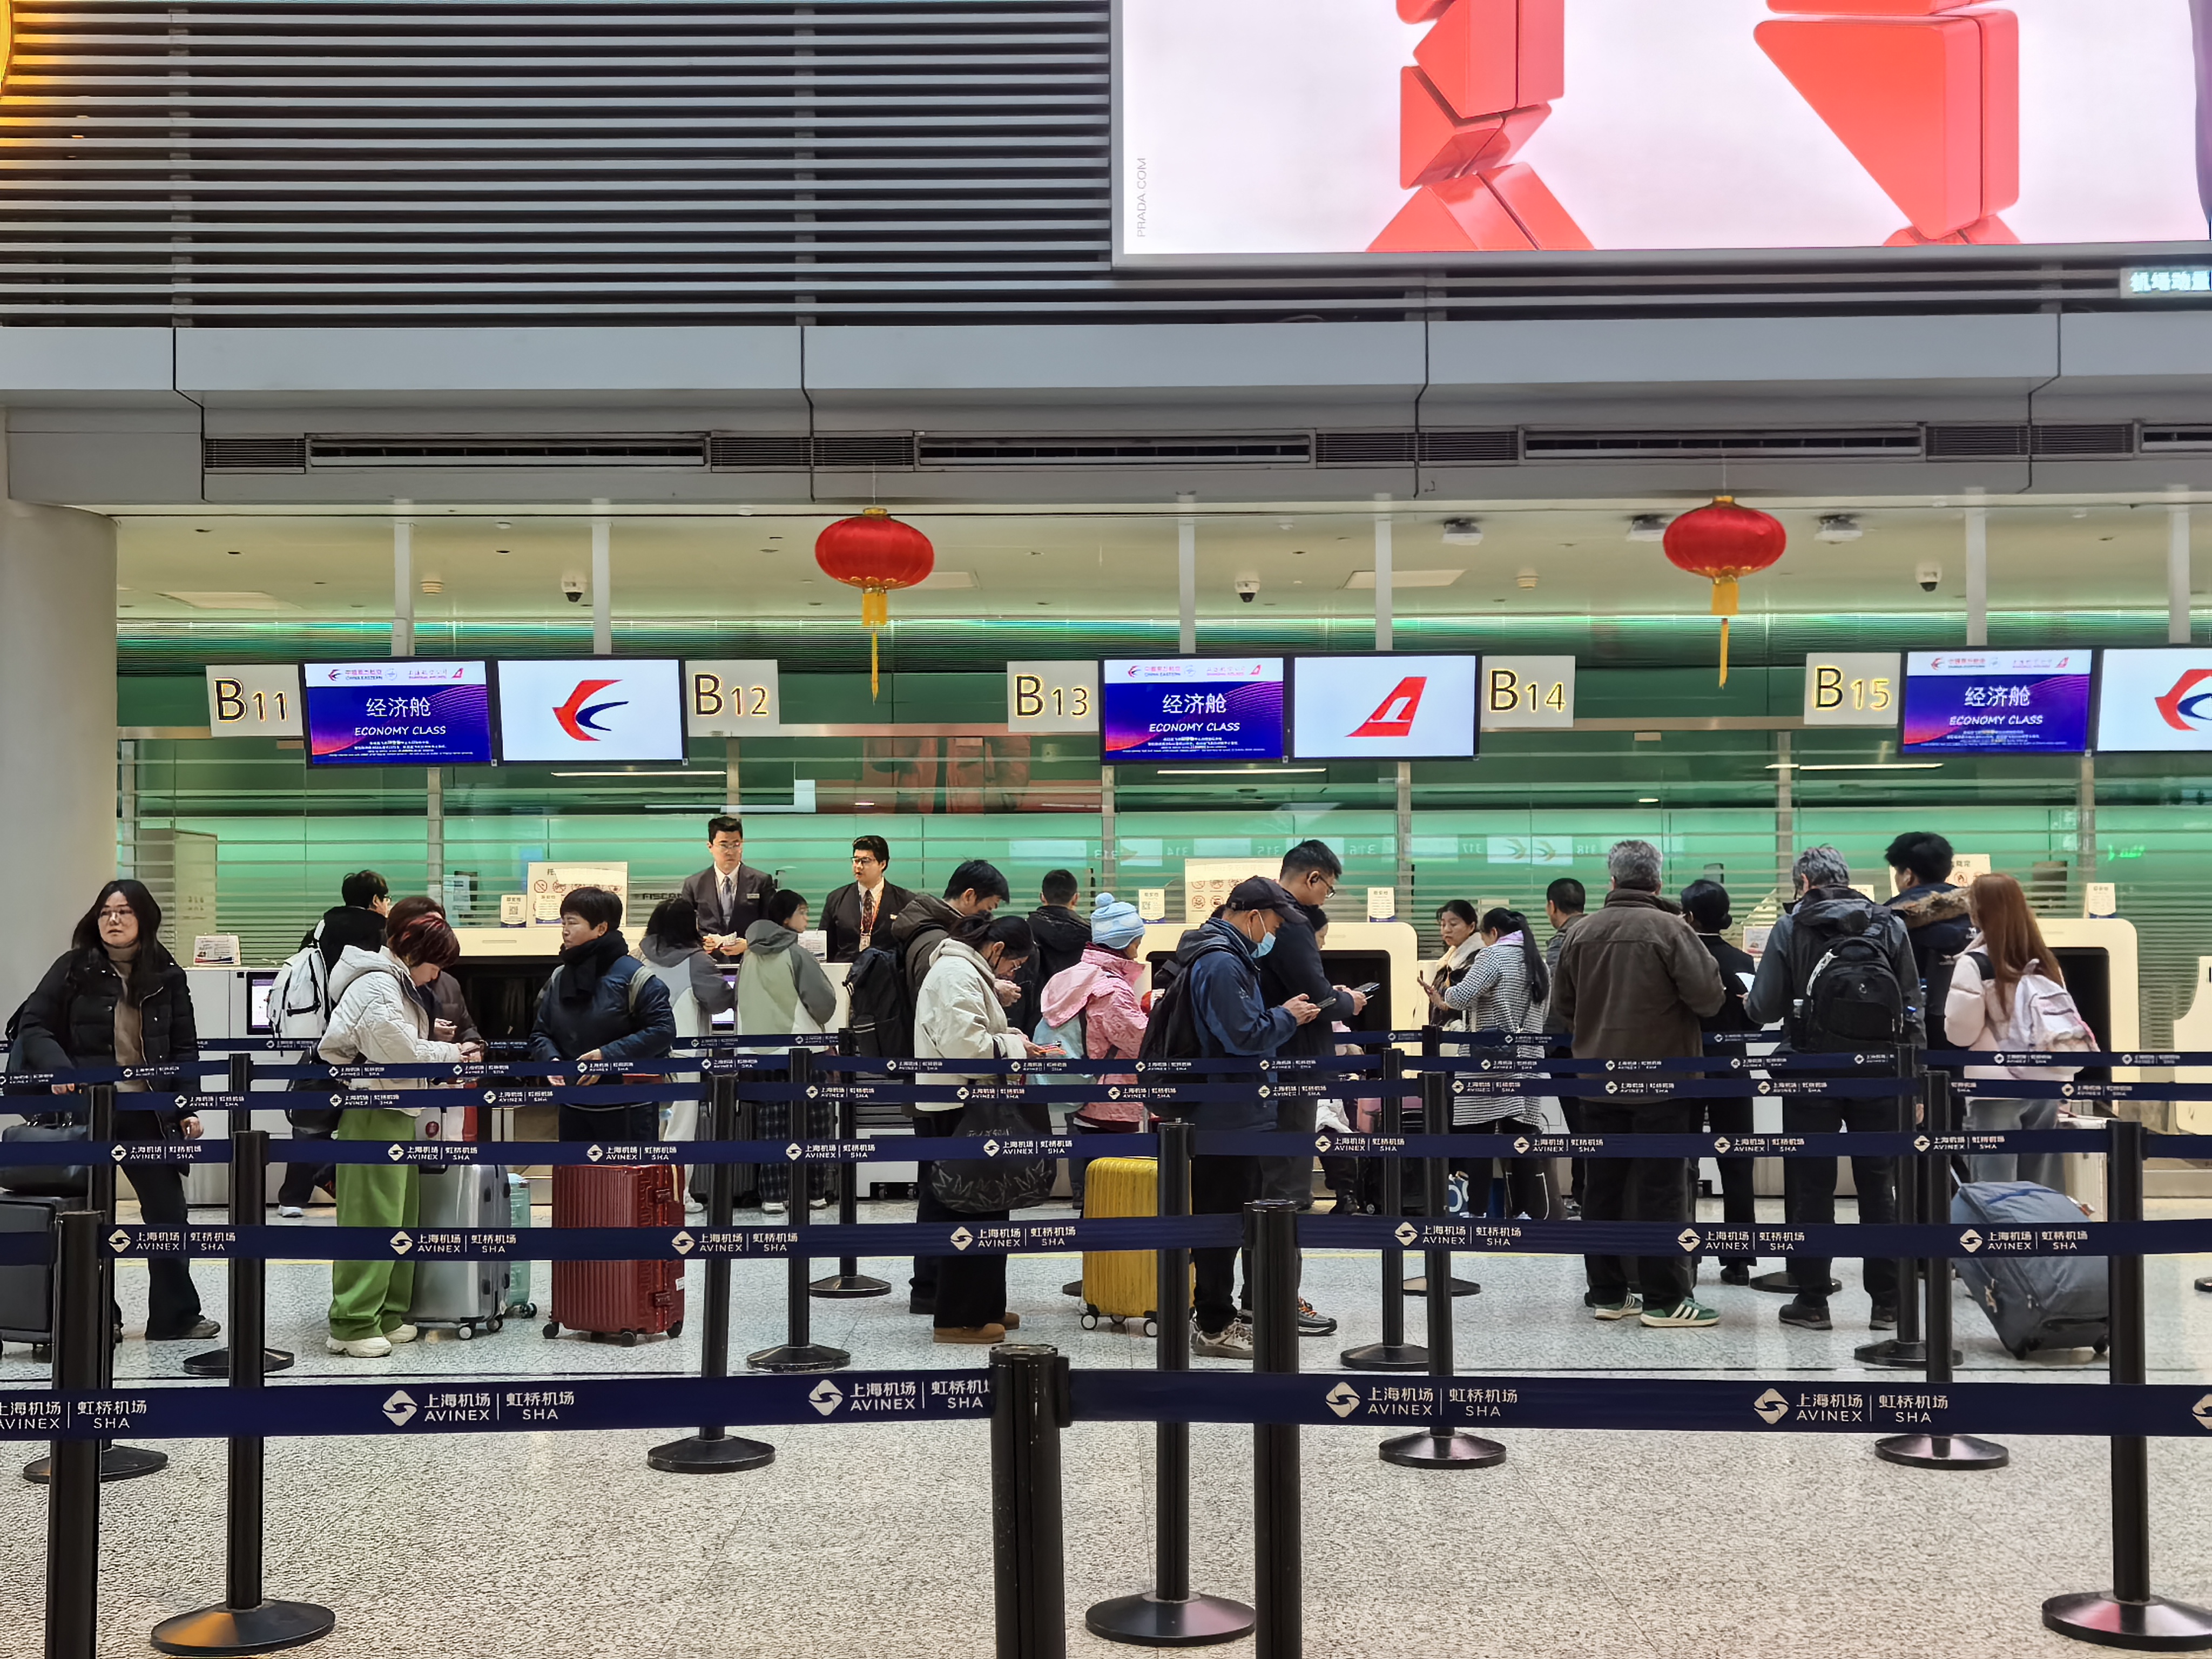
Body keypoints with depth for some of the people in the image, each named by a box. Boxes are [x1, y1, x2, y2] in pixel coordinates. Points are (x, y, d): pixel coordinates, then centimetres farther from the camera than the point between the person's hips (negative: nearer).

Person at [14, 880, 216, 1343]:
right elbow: (34, 1026, -1)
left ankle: (175, 1316, 16)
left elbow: (185, 1047, 7)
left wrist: (188, 1107, -1)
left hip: (149, 1113, 2)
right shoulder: (74, 969, -1)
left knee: (167, 1209, 5)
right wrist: (58, 1069, -19)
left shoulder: (168, 976, 5)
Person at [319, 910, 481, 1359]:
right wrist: (452, 1053, -7)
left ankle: (387, 1315, 20)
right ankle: (352, 1325, -4)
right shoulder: (377, 986, -15)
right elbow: (399, 1051, -18)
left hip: (394, 1112, 11)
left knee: (401, 1216, 13)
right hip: (371, 1114, -11)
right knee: (372, 1218, -9)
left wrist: (444, 1047, 5)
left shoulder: (398, 984, 19)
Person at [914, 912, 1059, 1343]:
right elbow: (965, 1044, -25)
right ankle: (959, 1318, 0)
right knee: (972, 1210, -6)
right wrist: (1014, 1047, -11)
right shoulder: (957, 975, -16)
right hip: (959, 1109, -11)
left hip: (967, 1103, 11)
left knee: (984, 1207, 16)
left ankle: (983, 1306, 25)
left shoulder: (969, 972, 18)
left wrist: (1014, 1041, 8)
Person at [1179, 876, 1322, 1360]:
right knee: (1222, 1216, -4)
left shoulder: (1230, 957, 16)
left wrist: (1285, 1015, 11)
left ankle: (1216, 1314, 26)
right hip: (1228, 1115, -11)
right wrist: (1287, 1016, -9)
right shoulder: (1221, 963, -18)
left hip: (1233, 1111, 11)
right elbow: (1245, 1035, -23)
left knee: (1224, 1216, 17)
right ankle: (1213, 1326, 3)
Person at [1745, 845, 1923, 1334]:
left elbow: (1764, 1008, -9)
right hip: (1878, 1073, 2)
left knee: (1811, 1188, 5)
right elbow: (1911, 1007, 2)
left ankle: (1812, 1301, 9)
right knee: (1879, 1187, 9)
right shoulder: (1890, 926, 3)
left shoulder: (1790, 928, -5)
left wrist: (1750, 1004, 15)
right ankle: (1887, 1302, 12)